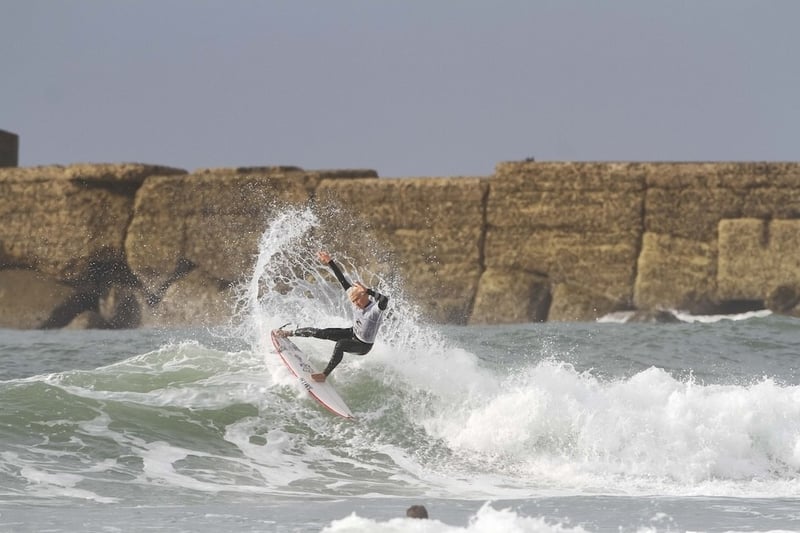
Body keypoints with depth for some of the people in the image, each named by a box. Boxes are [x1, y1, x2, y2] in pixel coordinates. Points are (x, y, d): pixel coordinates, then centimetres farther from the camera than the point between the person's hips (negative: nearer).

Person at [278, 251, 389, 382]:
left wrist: (367, 291, -57)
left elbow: (385, 300, -58)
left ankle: (324, 375, -29)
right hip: (353, 334, 7)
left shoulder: (375, 309, -34)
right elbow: (342, 280, -11)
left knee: (340, 344, -36)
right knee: (320, 333, -2)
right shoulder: (357, 301, -14)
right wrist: (330, 262, -14)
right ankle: (288, 333, 16)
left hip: (363, 346, -7)